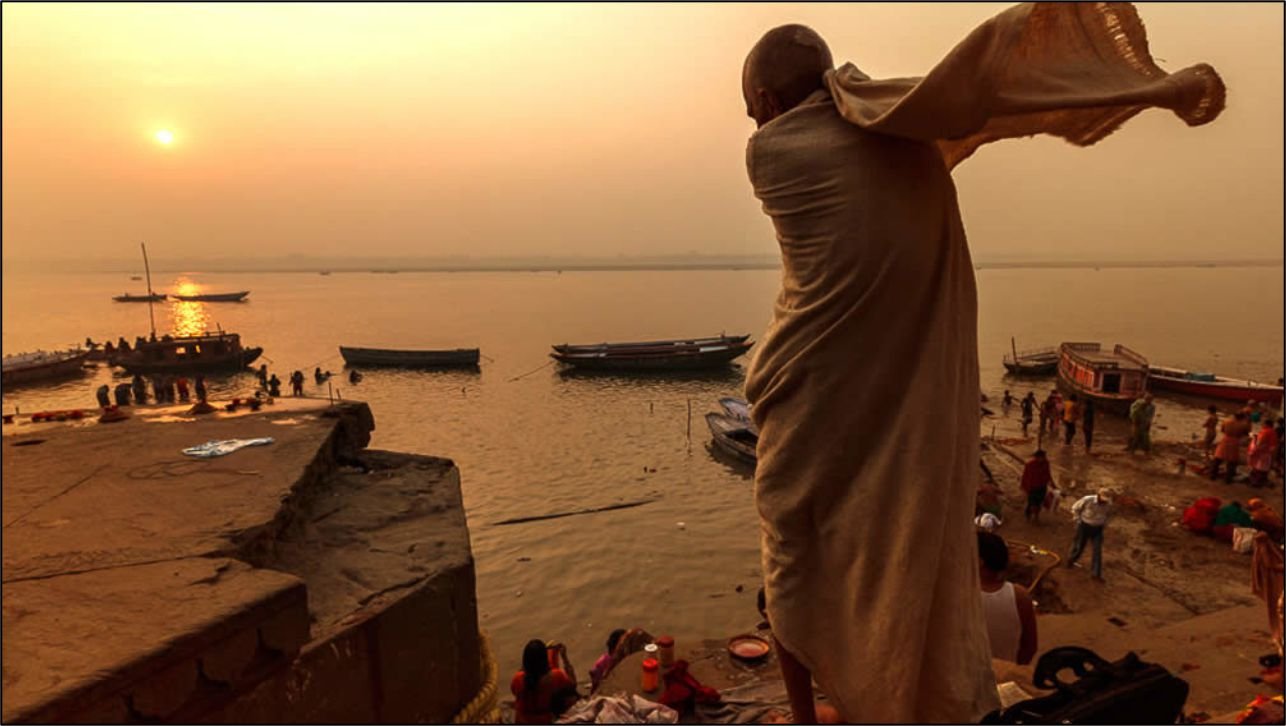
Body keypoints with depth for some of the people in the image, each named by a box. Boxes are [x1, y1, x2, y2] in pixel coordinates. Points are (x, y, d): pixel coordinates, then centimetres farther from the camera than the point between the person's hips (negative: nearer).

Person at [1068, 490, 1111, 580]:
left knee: (1097, 550, -3)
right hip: (1084, 526, -2)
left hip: (1097, 529, 3)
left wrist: (1104, 523, 6)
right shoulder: (1087, 500, -24)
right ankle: (1071, 560, 41)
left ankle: (1097, 573, 4)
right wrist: (1079, 520, -8)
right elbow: (1075, 508, -8)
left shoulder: (1108, 504, -13)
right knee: (1079, 547, 10)